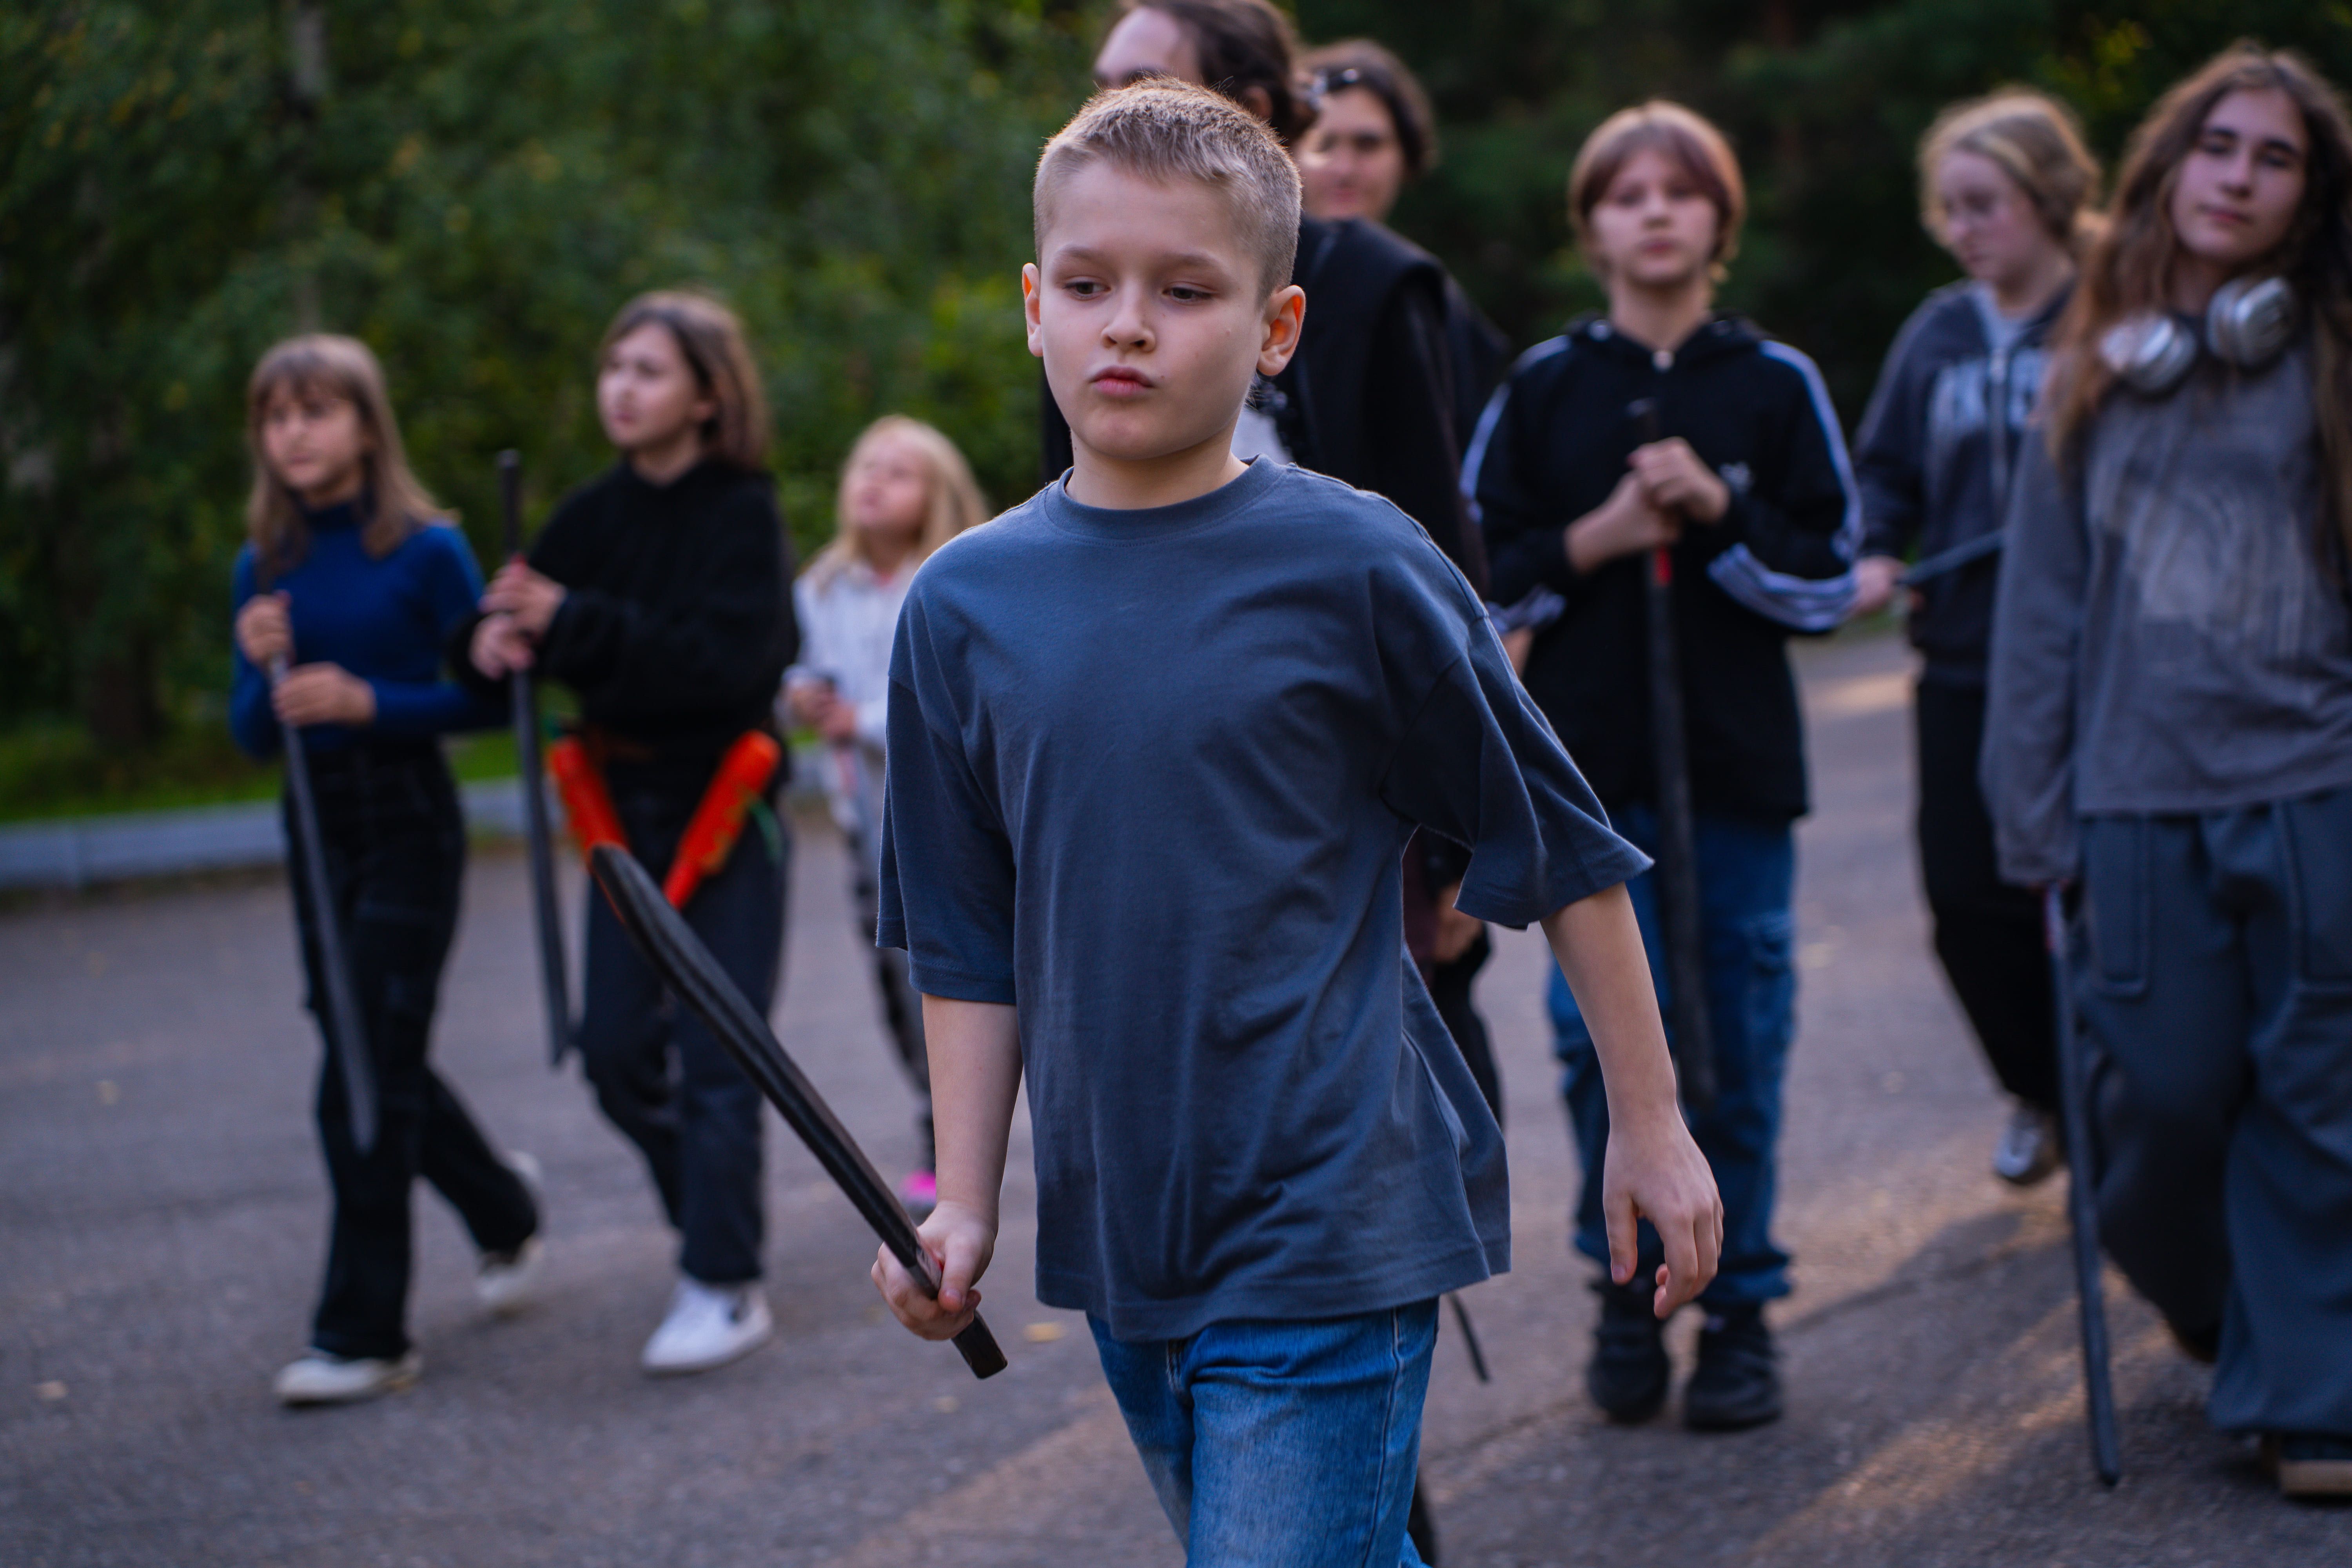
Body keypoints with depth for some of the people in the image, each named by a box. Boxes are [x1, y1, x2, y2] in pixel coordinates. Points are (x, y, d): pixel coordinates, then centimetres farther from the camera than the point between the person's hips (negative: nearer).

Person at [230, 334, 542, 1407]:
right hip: (316, 829, 6)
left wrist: (368, 701, -20)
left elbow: (485, 696, -8)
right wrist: (264, 669, -13)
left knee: (368, 1075, -9)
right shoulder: (264, 568, 6)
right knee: (377, 1066, 15)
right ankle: (502, 1210, 41)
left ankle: (363, 1336, -4)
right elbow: (251, 736, 7)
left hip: (409, 825, -6)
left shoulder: (427, 551, -8)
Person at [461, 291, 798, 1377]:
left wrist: (574, 623, -31)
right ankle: (713, 1216, 27)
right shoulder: (597, 513, 5)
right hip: (628, 815, 5)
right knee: (615, 1051, 5)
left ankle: (726, 1288, 2)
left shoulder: (744, 516, -11)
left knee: (714, 1059, -6)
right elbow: (515, 616, 4)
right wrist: (497, 633, -20)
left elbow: (726, 658, -24)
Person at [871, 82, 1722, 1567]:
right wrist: (963, 1202, 4)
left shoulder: (1356, 566, -9)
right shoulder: (964, 606, 3)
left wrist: (1652, 1121, 3)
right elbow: (969, 945, 10)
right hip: (1117, 1238, 5)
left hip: (1330, 1235, -4)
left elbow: (1568, 855, -1)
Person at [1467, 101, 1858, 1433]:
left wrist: (1719, 510, -12)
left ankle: (1739, 1304, 15)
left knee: (1740, 1042, 3)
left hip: (1735, 762, 0)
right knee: (1600, 1030, -7)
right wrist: (1593, 540, -8)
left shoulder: (1777, 386, 5)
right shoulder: (1543, 388, 6)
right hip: (1587, 761, 0)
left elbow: (1832, 579, 2)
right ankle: (1630, 1284, 11)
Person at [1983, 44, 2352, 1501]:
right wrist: (2035, 814, 6)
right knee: (2161, 1098, 4)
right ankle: (2217, 1313, 32)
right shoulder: (2095, 372, 9)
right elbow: (2044, 601, 10)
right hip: (2139, 793, 2)